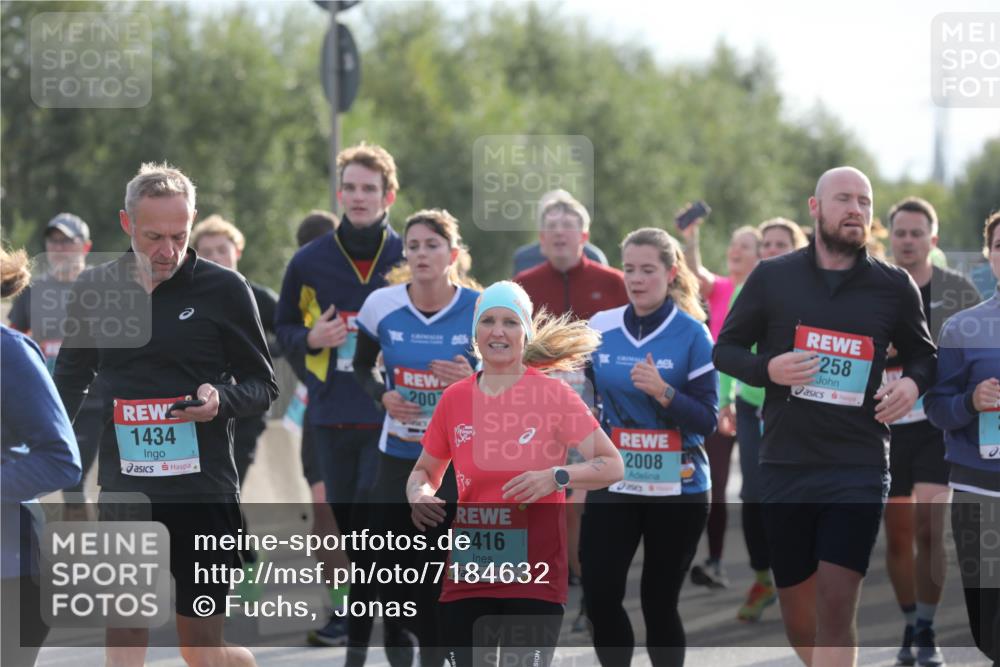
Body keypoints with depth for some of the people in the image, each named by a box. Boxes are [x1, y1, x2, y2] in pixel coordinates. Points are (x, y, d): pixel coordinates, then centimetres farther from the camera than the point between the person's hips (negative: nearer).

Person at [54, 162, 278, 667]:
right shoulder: (94, 289, 7)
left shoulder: (224, 289, -3)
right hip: (122, 489, 3)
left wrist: (222, 399, -18)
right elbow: (69, 380, 22)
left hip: (202, 489, -3)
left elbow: (263, 387, 3)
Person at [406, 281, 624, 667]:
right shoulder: (455, 400, 6)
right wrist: (419, 497, -3)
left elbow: (612, 465, -4)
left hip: (534, 578, -4)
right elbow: (425, 471, 20)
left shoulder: (553, 395, -4)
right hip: (467, 574, 4)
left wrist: (556, 478, -21)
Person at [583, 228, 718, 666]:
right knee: (600, 596, -5)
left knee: (659, 601, 3)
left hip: (677, 486, -3)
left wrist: (663, 392, -25)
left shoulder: (692, 334, -8)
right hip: (614, 482, 3)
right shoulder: (600, 327, 2)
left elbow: (708, 420, -10)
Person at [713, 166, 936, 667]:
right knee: (797, 615, 10)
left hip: (859, 469, -1)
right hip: (784, 468, 2)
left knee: (836, 611, -13)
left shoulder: (894, 287, 3)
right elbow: (725, 349, 8)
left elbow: (922, 353, 18)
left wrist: (913, 383, -5)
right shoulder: (772, 277, 2)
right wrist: (767, 368, -13)